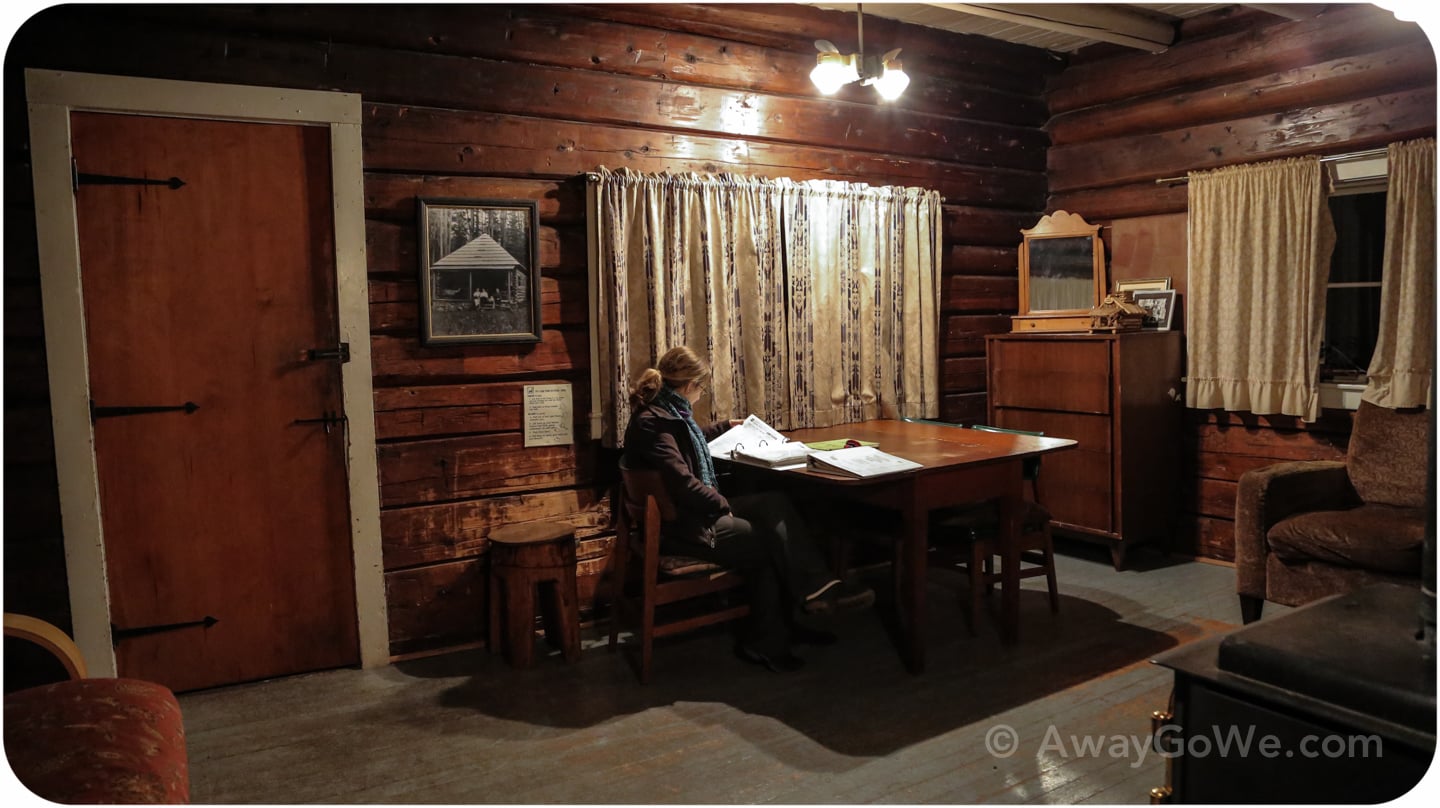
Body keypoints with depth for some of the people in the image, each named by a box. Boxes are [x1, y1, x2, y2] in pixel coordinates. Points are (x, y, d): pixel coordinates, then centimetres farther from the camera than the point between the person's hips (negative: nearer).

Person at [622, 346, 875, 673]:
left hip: (698, 509, 10)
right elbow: (682, 481, -28)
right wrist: (721, 504, -14)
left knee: (774, 502, -7)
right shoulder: (652, 422, -20)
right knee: (772, 541, -8)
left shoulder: (667, 413, 12)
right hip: (682, 524, -10)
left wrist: (726, 426, 42)